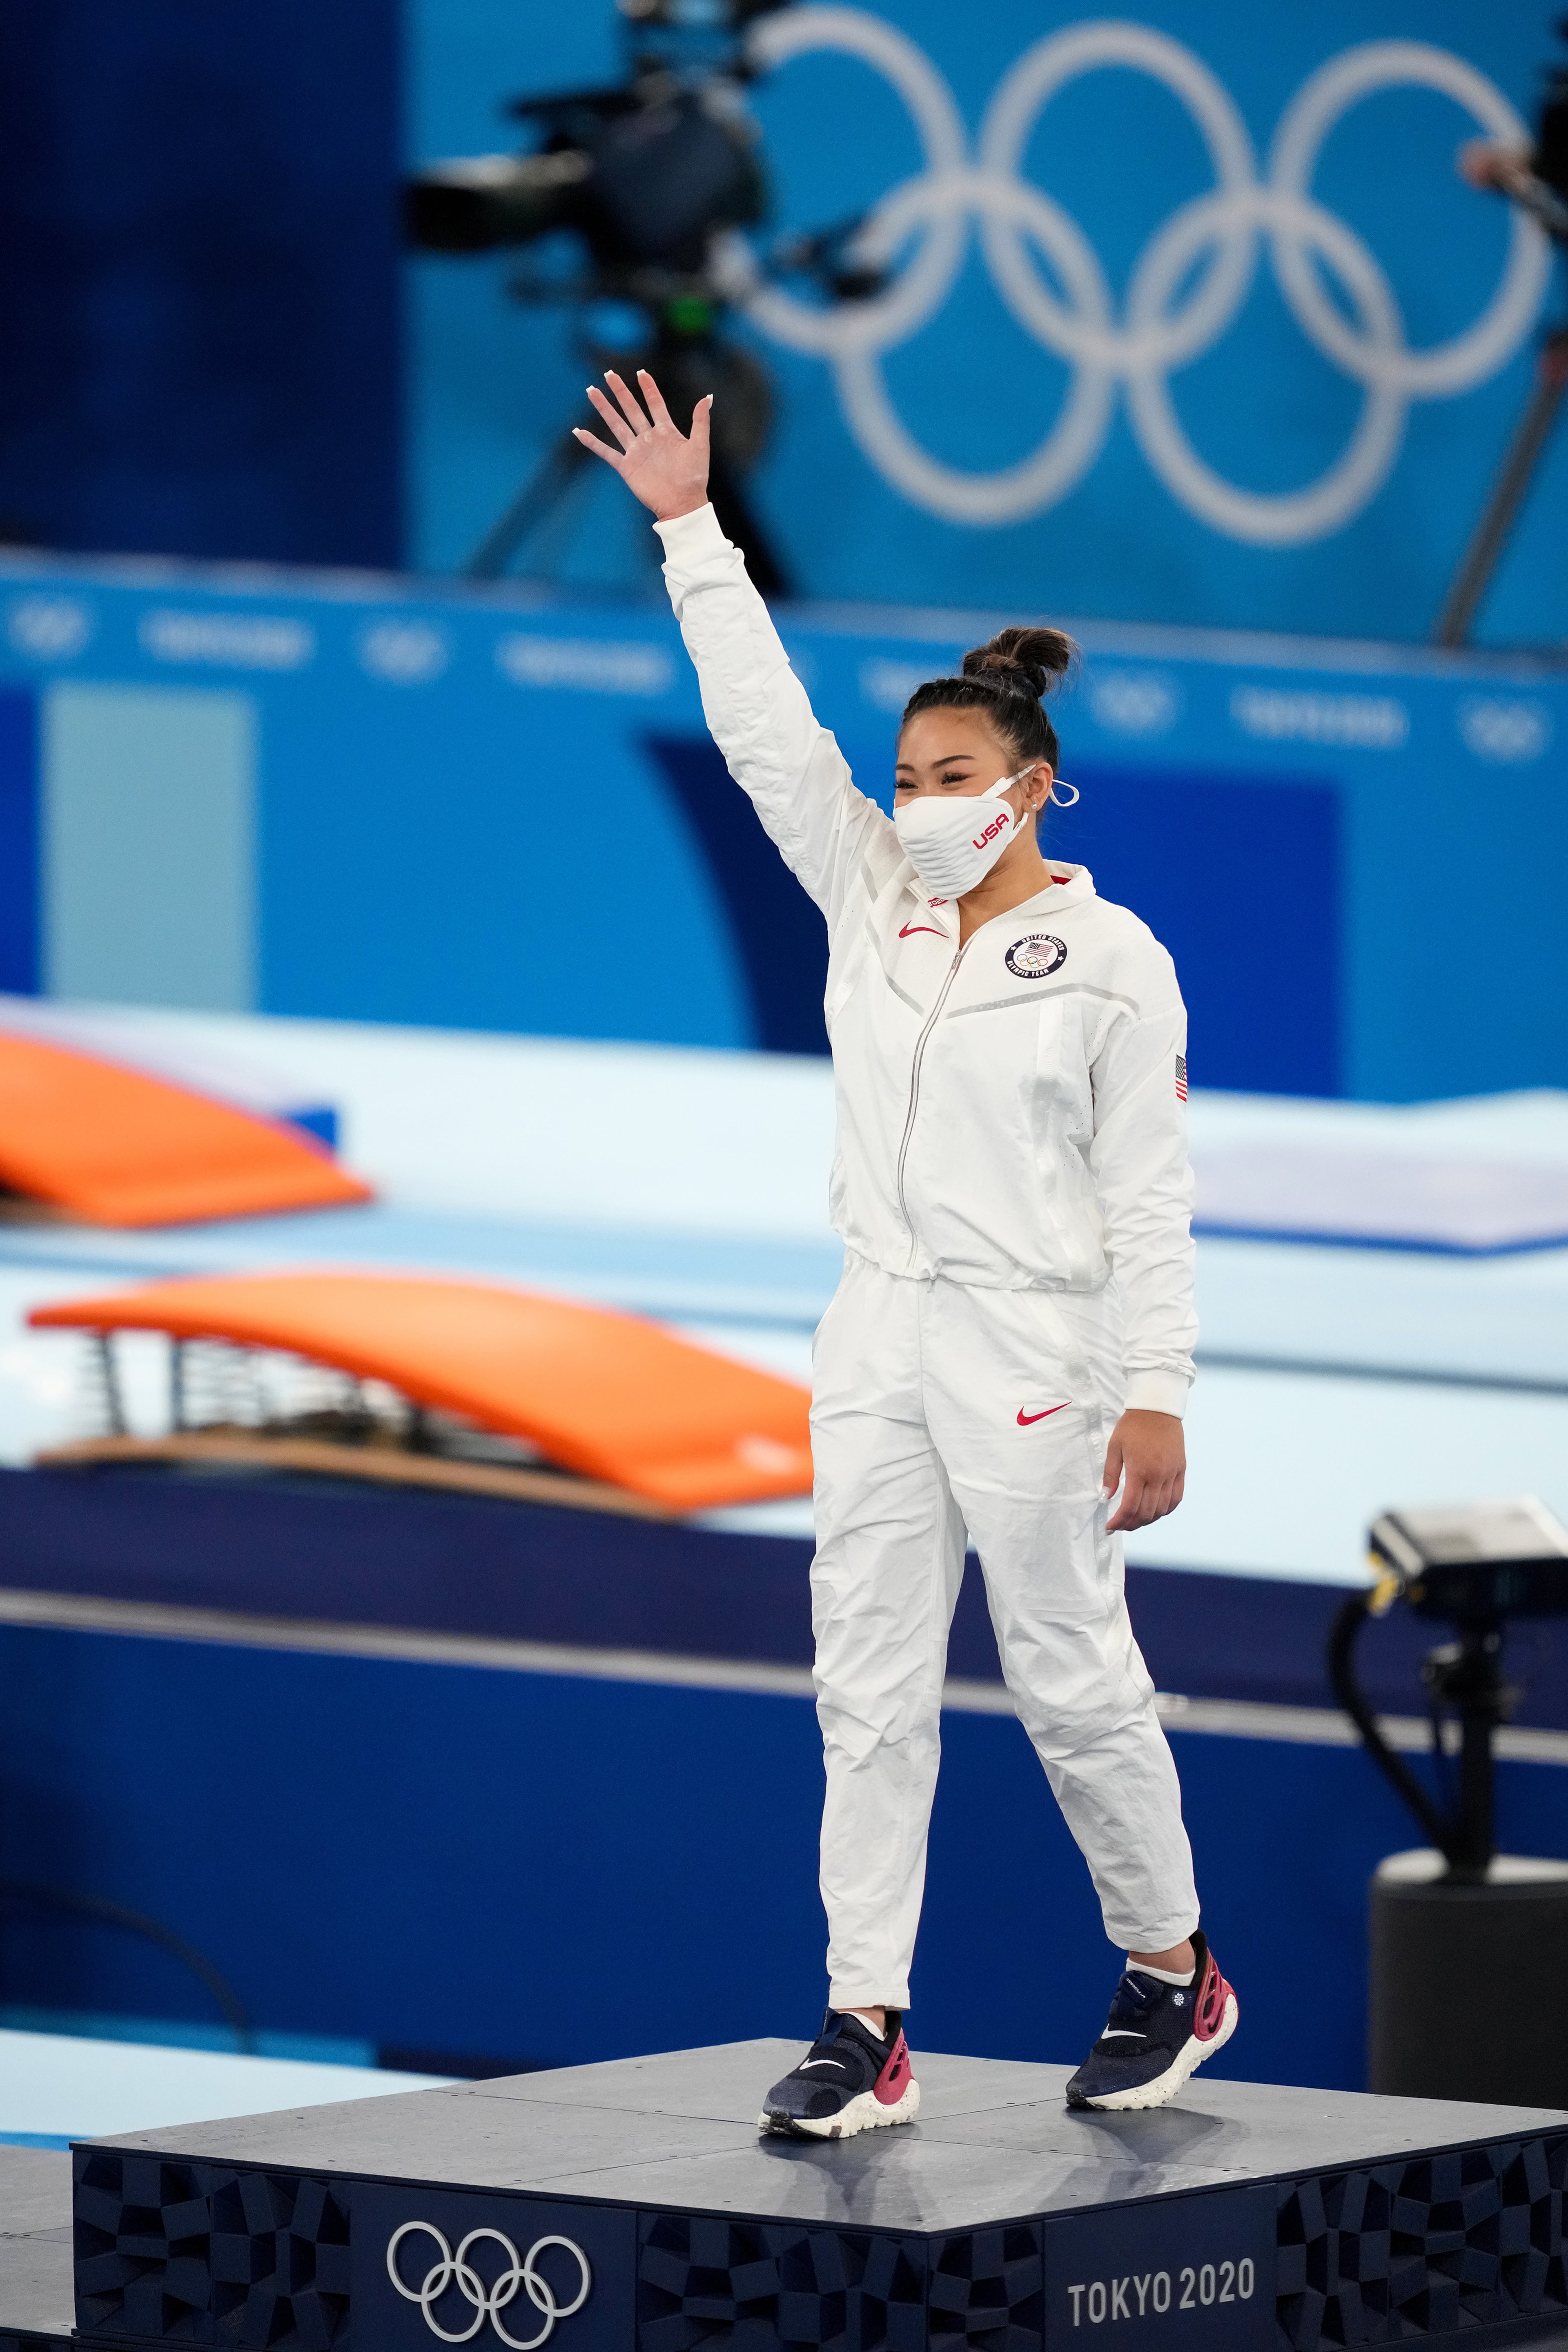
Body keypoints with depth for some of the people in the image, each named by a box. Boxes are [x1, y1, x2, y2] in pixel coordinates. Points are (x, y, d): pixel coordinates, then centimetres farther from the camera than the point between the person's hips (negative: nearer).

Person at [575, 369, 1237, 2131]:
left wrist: (1156, 1392, -12)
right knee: (869, 1685, 1)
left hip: (1033, 1353, -6)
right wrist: (691, 533, 0)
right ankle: (865, 2030, 1)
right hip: (881, 1339, 6)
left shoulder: (1111, 962, -7)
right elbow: (765, 728, 5)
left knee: (1069, 1676, 2)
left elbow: (1149, 1196, -8)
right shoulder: (873, 899, 7)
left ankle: (1170, 1972, 21)